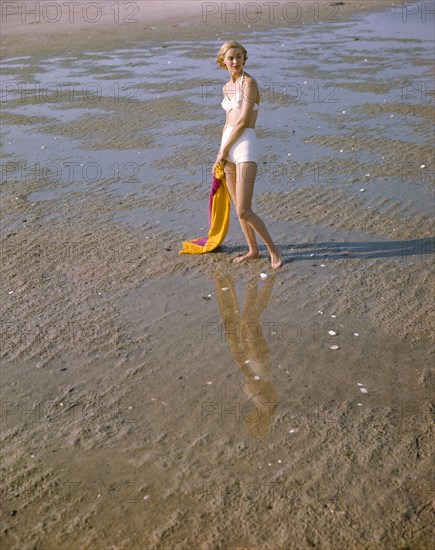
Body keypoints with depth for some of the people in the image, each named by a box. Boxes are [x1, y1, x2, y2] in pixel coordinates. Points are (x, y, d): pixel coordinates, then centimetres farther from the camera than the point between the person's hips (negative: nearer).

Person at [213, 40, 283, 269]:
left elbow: (242, 121, -14)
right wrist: (220, 154, 20)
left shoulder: (249, 83, -10)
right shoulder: (227, 87, 14)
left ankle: (273, 249, 6)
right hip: (228, 148, 8)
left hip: (245, 147, -8)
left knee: (244, 211, -11)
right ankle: (253, 250, 26)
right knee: (238, 206, 13)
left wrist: (223, 150, -9)